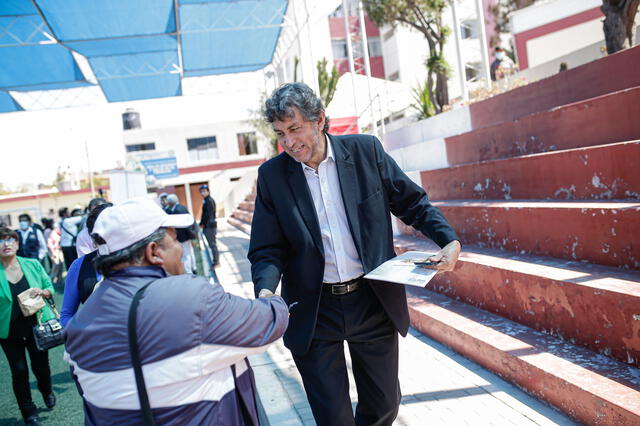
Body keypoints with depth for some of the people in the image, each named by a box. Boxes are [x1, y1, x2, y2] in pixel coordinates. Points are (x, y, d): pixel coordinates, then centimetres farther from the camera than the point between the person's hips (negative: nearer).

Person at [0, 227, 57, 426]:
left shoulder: (33, 265, -3)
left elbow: (50, 288, 5)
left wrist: (42, 292, -15)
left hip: (37, 325, 1)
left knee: (40, 365, 14)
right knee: (19, 370, 3)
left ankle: (47, 390, 47)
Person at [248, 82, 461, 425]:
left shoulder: (366, 150, -5)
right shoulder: (272, 174, -4)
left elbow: (412, 202, 4)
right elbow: (268, 250, -3)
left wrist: (449, 240, -10)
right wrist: (265, 290, -22)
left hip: (374, 303, 1)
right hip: (313, 313, 0)